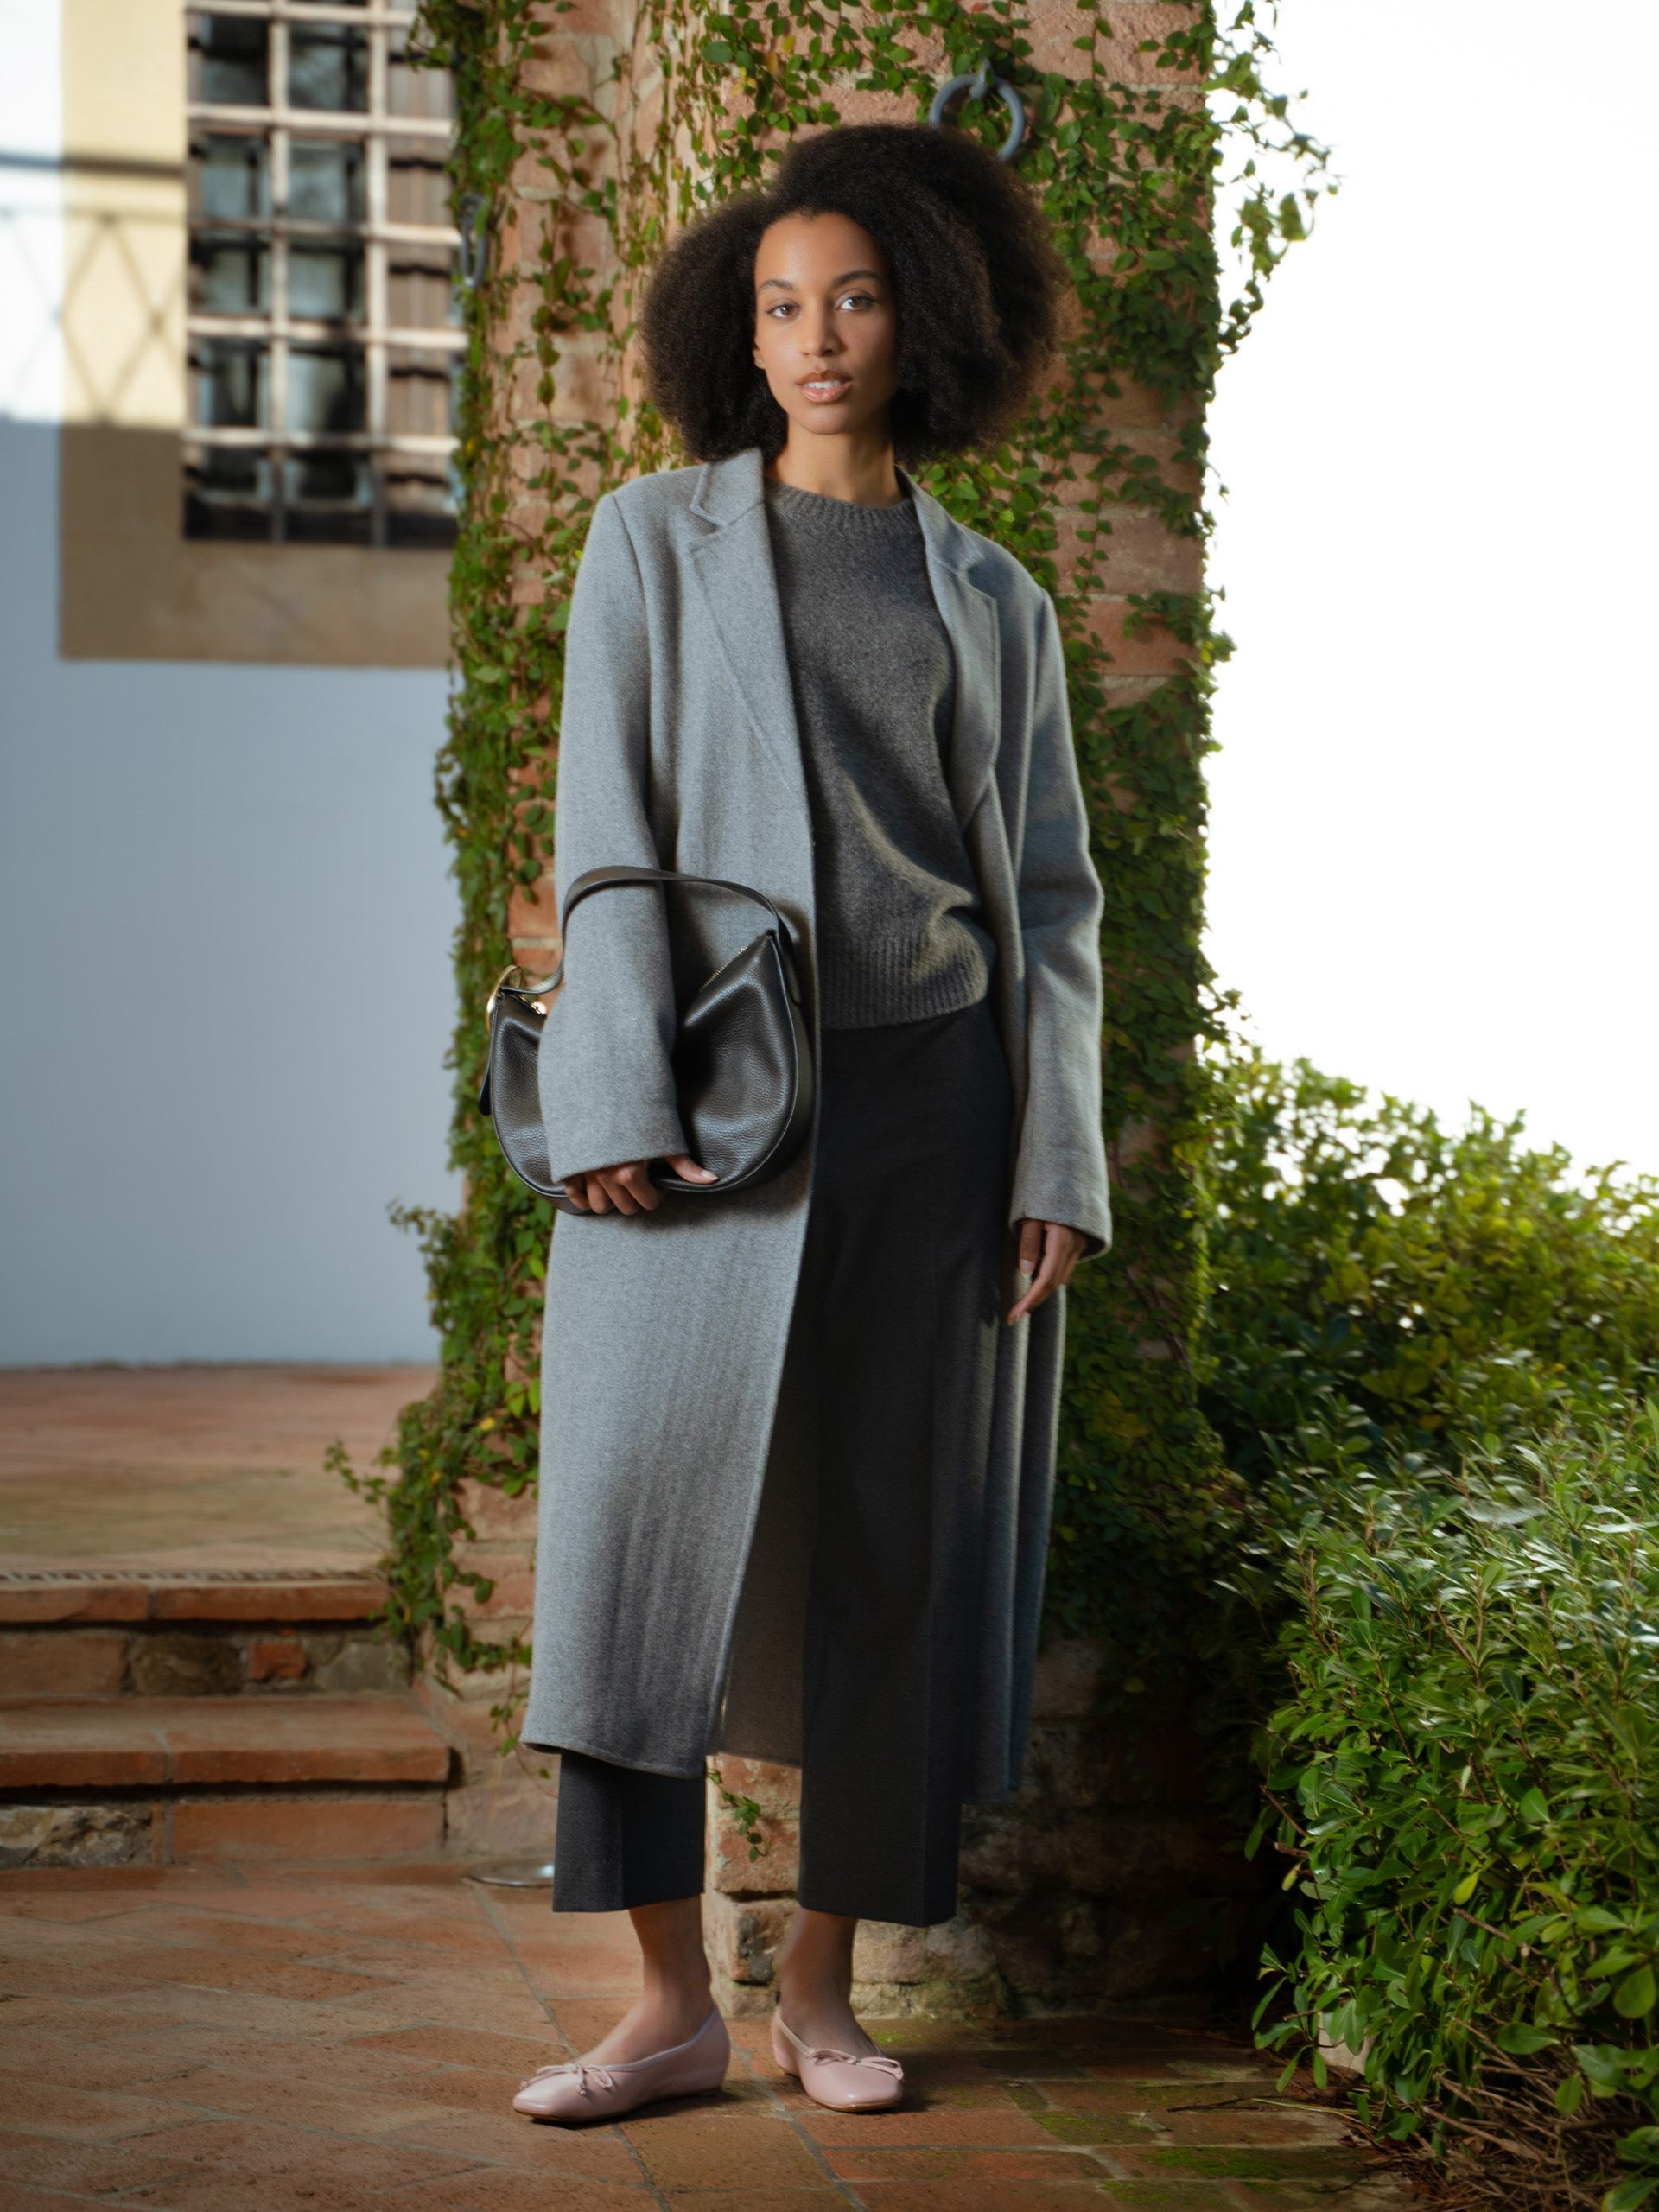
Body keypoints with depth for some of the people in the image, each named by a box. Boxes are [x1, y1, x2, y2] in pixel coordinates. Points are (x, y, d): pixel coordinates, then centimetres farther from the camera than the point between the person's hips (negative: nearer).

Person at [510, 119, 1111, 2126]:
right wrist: (616, 1109, -13)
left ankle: (821, 1989, 15)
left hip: (933, 1104, 2)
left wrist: (1057, 1169, -1)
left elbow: (1051, 899, 8)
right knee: (638, 1523, -6)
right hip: (709, 1108, -2)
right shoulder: (654, 541, 6)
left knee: (898, 1546, 2)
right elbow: (608, 835, -2)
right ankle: (670, 2002, 4)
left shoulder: (995, 603, 12)